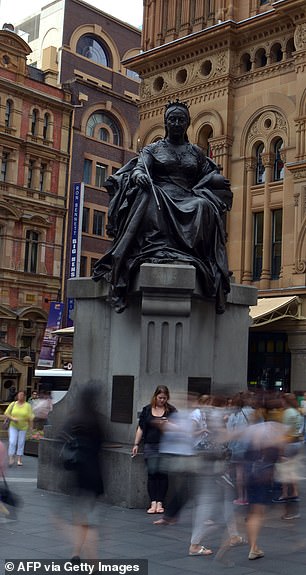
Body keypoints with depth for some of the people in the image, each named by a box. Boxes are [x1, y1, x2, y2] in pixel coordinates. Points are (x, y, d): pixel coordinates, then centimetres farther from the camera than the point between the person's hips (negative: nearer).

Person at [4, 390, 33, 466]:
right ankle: (11, 459, -4)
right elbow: (6, 413, 2)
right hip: (13, 426, 0)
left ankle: (19, 460, 11)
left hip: (23, 427, 0)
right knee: (12, 442, -10)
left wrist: (30, 427, -10)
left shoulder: (28, 406, -2)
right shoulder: (13, 404, 1)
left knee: (21, 443, 3)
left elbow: (30, 417, -4)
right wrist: (12, 418, -14)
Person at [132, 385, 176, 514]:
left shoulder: (171, 410, 5)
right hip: (150, 446, 1)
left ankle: (160, 503, 4)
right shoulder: (147, 410, 9)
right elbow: (141, 428, 13)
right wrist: (136, 444, 9)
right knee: (152, 472, -7)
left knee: (163, 473, -3)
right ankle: (153, 503, -5)